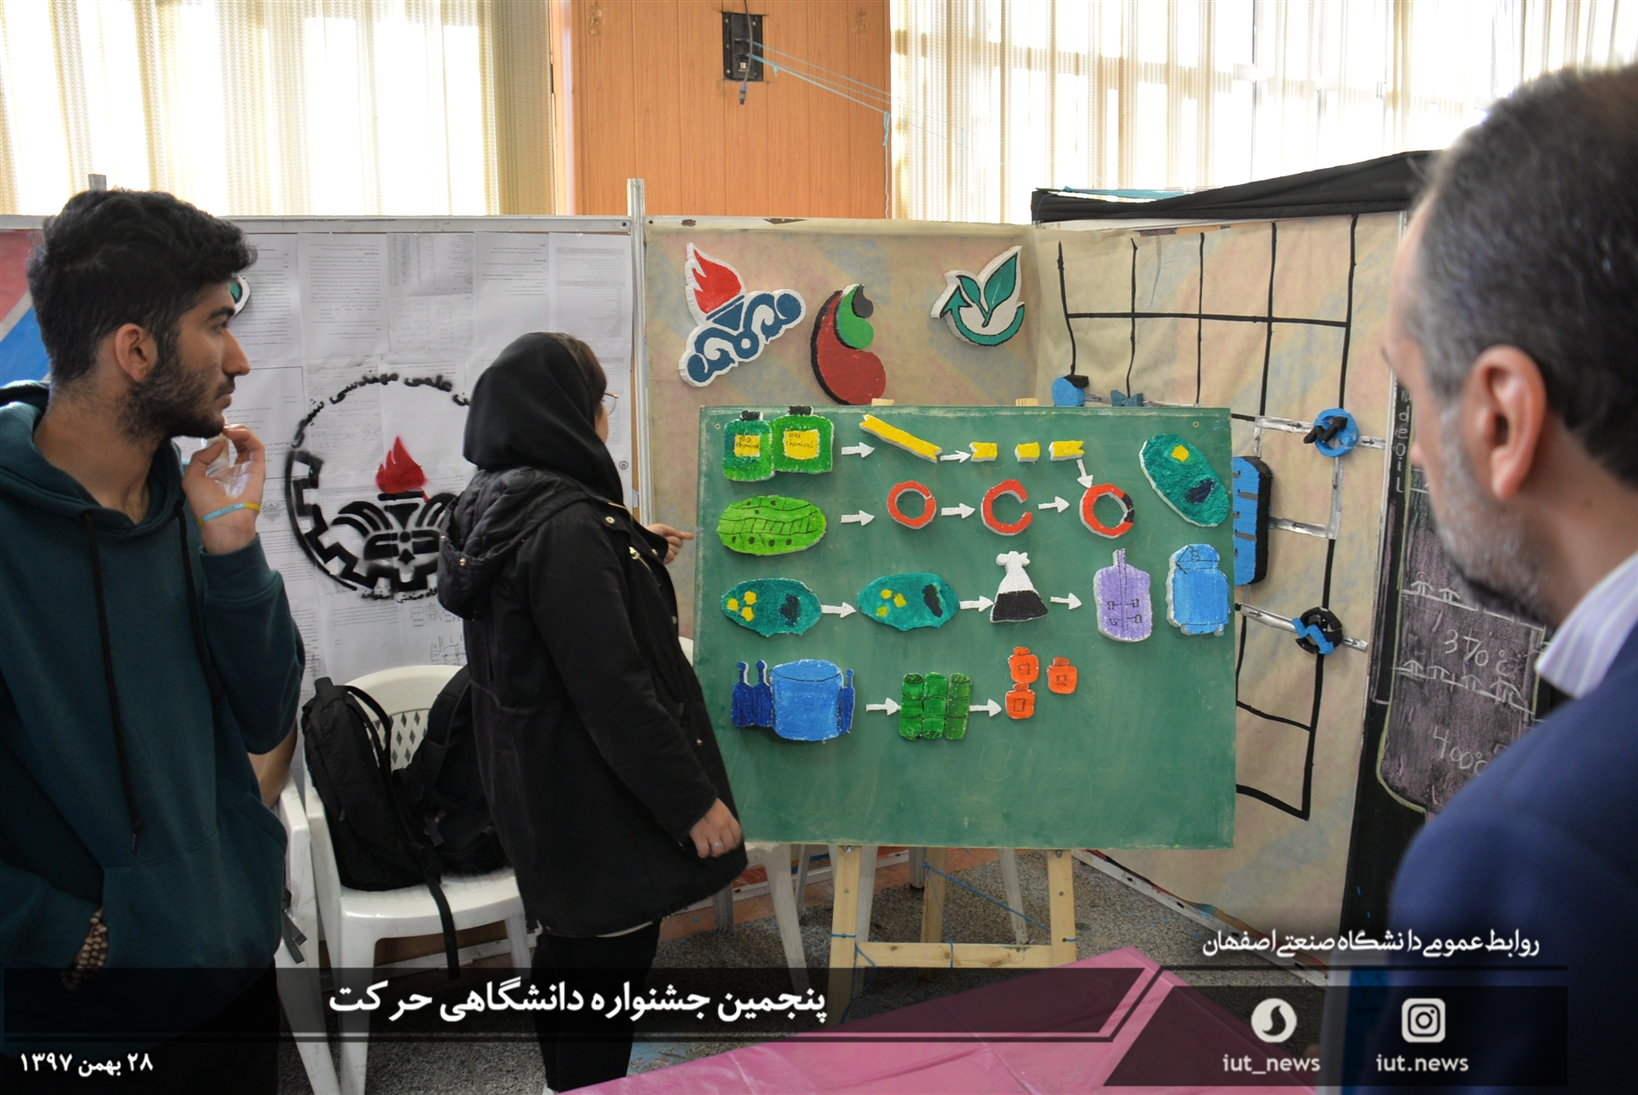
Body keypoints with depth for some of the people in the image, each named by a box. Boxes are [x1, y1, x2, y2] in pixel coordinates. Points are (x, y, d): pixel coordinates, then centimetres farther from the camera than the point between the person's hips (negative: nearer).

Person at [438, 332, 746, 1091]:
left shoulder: (495, 508, 3)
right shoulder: (568, 525, -26)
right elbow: (612, 687, -27)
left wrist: (637, 555, 20)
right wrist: (693, 800, -20)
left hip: (533, 780, 10)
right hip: (594, 795, -10)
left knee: (569, 939, 24)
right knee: (614, 953, 6)